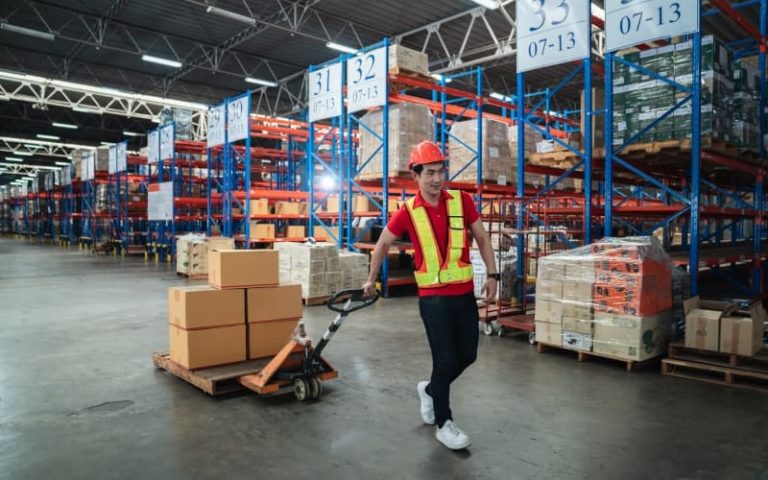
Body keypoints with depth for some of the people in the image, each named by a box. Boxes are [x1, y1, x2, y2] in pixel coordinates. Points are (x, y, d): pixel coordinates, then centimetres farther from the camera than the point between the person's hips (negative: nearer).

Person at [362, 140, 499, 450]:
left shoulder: (462, 201, -1)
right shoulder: (408, 211, -6)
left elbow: (482, 238, 8)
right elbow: (383, 244, 7)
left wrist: (492, 275, 2)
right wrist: (371, 280, 14)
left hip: (465, 293, 4)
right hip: (434, 297, -4)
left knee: (467, 355, 12)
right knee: (446, 359, -1)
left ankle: (430, 390, 39)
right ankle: (443, 424, 19)